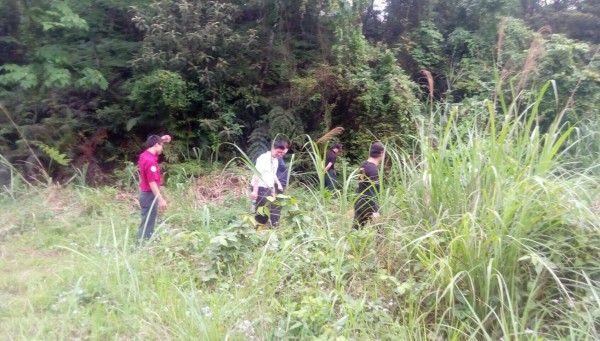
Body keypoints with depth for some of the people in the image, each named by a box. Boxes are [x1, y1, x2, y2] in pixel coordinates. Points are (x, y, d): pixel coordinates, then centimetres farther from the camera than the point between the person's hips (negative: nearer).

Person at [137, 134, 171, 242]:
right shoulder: (150, 161, -25)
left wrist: (161, 139, 14)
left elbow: (153, 145, 30)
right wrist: (161, 199, -26)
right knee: (148, 223, -1)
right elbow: (152, 183, -27)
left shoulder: (144, 155, 4)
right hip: (150, 195, -10)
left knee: (148, 221, 20)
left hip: (145, 193, 10)